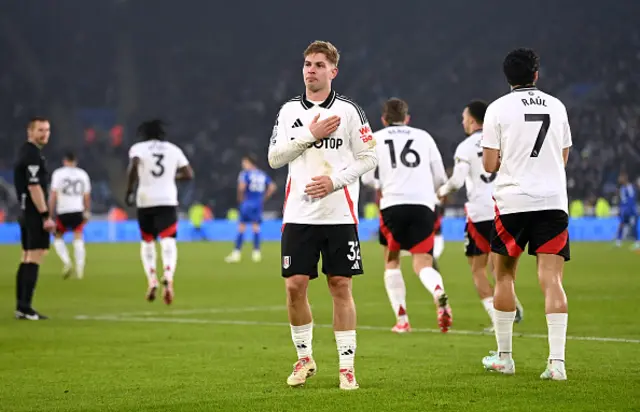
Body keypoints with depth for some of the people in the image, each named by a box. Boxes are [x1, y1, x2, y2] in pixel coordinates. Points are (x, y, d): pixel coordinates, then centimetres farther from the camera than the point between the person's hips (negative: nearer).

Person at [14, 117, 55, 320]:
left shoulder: (25, 151, 17)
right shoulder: (33, 154, -14)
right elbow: (34, 188, -21)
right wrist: (46, 215, -21)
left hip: (26, 212, 10)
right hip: (35, 213, -10)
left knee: (27, 259, 12)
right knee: (34, 259, -11)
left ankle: (21, 307, 14)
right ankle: (25, 307, -14)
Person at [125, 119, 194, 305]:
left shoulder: (138, 148, 3)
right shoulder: (173, 149, 11)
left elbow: (133, 167, -17)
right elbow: (188, 174, 8)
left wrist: (129, 191, -8)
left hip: (145, 201, 0)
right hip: (168, 201, 0)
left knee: (147, 242, 19)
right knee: (168, 242, -10)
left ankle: (152, 280, 8)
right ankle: (168, 278, -34)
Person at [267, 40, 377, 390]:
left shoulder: (348, 111, 2)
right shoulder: (289, 111, 9)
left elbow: (368, 158, 1)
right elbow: (274, 158, 2)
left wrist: (335, 180, -12)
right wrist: (309, 134, -9)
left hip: (340, 215, -2)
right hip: (299, 214, 2)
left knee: (341, 287, -1)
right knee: (294, 286, -2)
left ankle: (347, 365, 5)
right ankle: (304, 358, 16)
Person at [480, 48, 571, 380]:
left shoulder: (498, 108, -2)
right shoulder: (556, 107, 8)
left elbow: (490, 165, -4)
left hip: (513, 202, -2)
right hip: (553, 201, 2)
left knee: (504, 275, 13)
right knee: (551, 280, -4)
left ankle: (504, 356, 18)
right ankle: (556, 361, -14)